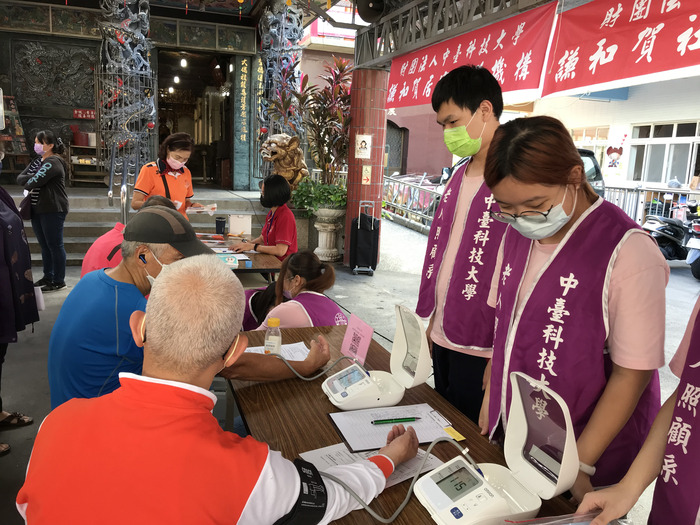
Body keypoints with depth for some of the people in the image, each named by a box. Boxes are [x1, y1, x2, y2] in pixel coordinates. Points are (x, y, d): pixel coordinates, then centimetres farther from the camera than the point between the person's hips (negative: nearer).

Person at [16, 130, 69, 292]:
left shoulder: (54, 162, -13)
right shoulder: (36, 162, 15)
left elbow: (35, 182, -20)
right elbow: (19, 178, 7)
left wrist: (28, 183, 1)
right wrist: (32, 178, -12)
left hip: (53, 210, -9)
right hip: (37, 209, 9)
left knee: (55, 245, -3)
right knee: (45, 246, 15)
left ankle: (59, 281, 5)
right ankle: (48, 277, 25)